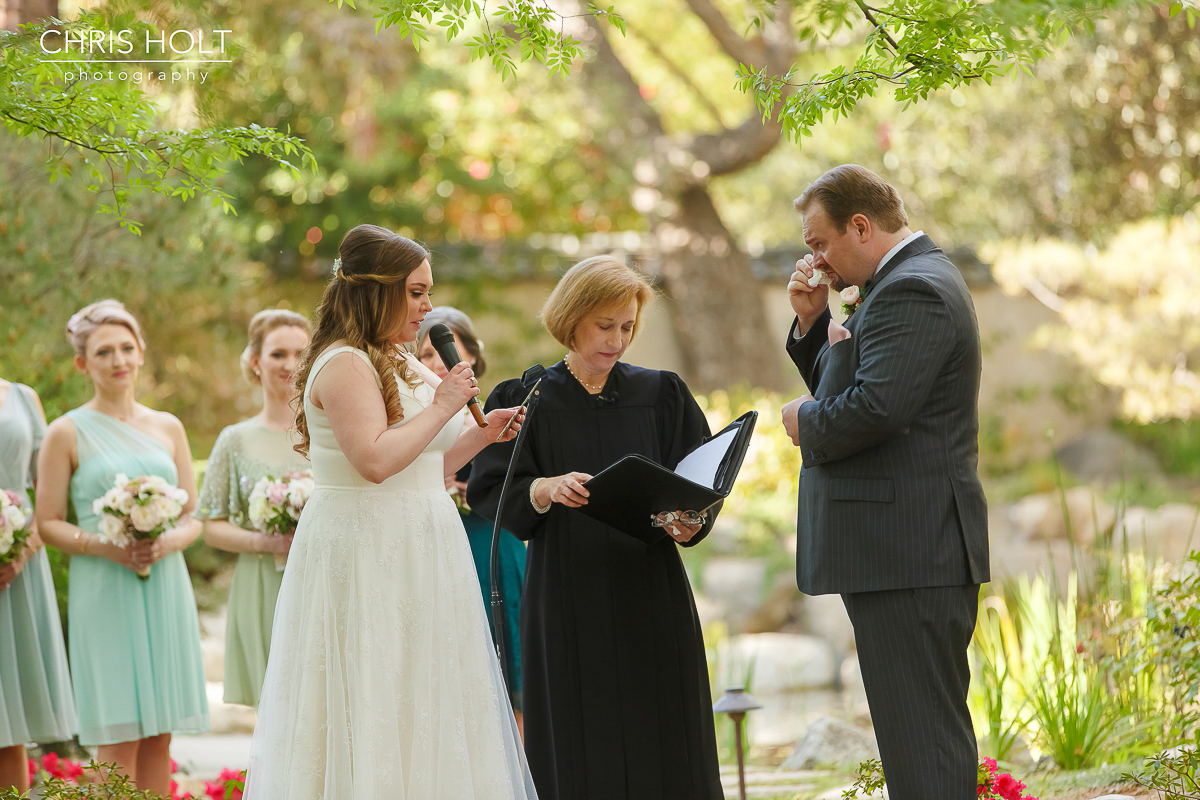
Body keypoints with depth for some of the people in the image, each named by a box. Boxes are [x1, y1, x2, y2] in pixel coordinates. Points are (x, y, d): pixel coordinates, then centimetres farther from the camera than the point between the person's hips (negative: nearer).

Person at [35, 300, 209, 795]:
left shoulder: (168, 428, 12)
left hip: (165, 590, 4)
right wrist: (103, 545, -17)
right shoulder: (68, 433, 1)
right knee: (118, 736, -7)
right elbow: (48, 523, -1)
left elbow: (193, 516, 13)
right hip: (104, 594, -4)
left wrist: (169, 541, -8)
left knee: (160, 735, 3)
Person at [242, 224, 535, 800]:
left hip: (413, 553, 10)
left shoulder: (402, 364, 16)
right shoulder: (345, 364, -13)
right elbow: (376, 460, -25)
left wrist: (481, 435, 12)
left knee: (420, 719, 8)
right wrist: (441, 408, -16)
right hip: (364, 553, -10)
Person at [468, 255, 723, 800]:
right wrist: (547, 489, -22)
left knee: (660, 753, -2)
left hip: (651, 597, 1)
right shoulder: (526, 401, 6)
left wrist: (686, 524, -17)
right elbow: (490, 490, -2)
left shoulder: (661, 396, 10)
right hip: (568, 604, -1)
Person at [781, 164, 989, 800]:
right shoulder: (914, 280, 19)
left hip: (906, 552, -11)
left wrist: (806, 421, -8)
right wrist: (813, 323, 8)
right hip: (922, 551, 11)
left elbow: (874, 407, -26)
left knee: (921, 736, -10)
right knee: (934, 729, 15)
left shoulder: (911, 291, -15)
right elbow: (846, 385, 24)